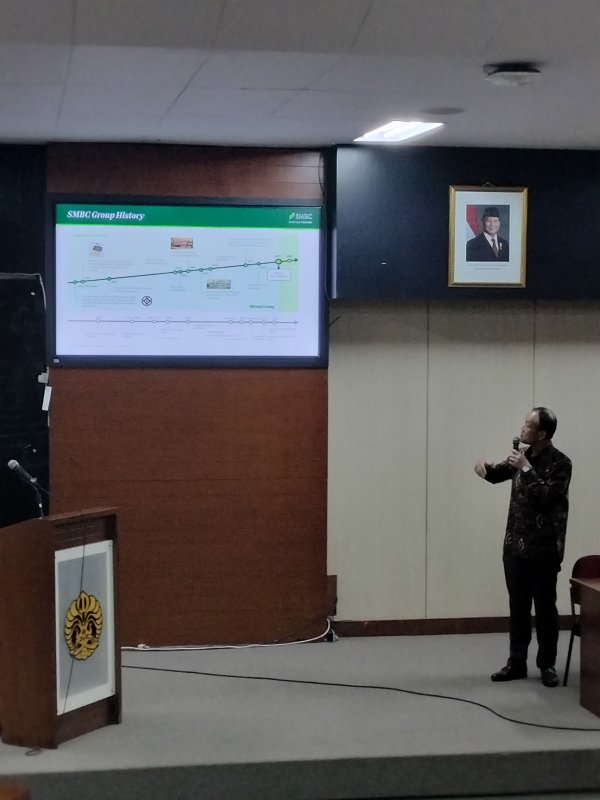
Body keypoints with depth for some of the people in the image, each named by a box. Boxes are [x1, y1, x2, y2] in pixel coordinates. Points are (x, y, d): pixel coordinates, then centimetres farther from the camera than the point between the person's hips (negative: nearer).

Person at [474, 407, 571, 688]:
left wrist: (526, 469, -23)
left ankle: (547, 665, 13)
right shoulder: (523, 456, 8)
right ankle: (517, 662, 18)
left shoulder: (560, 463, -11)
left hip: (543, 550, -6)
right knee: (518, 607, 10)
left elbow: (546, 496, -22)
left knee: (544, 608, 3)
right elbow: (498, 473, 19)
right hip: (515, 546, 6)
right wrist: (484, 467, -3)